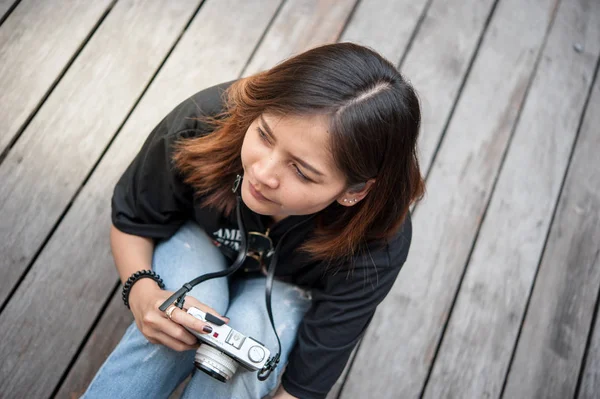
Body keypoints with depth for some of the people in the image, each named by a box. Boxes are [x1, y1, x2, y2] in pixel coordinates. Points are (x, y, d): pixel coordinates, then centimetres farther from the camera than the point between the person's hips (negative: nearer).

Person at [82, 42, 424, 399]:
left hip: (288, 287, 0)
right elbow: (131, 219, -14)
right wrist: (142, 291, -33)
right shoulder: (203, 122, -33)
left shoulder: (373, 251, -37)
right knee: (181, 321, -31)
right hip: (197, 239, 1)